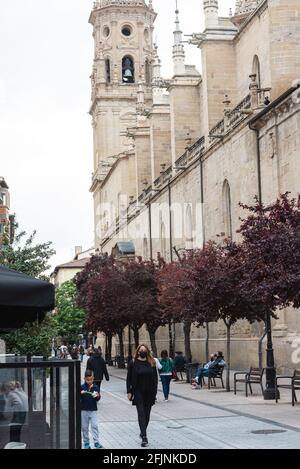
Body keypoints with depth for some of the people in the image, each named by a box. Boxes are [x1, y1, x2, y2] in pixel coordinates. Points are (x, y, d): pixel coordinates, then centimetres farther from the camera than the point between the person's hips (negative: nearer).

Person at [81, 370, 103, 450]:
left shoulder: (95, 387, -1)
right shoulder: (82, 387, -3)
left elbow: (98, 399, 2)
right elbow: (79, 398, -3)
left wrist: (97, 396, -20)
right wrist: (81, 394, -22)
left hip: (93, 410, 0)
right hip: (84, 410, 0)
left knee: (94, 425, -7)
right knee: (85, 427, 7)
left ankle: (96, 442, -4)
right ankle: (86, 442, 18)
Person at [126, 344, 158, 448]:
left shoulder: (152, 363, 4)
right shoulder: (133, 363, -1)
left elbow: (155, 378, 6)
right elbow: (129, 378, 0)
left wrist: (154, 391, -1)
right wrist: (129, 392, -5)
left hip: (149, 393, 3)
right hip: (138, 392, -3)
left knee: (147, 414, 11)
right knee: (141, 413, -10)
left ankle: (143, 432, 31)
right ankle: (144, 437, -14)